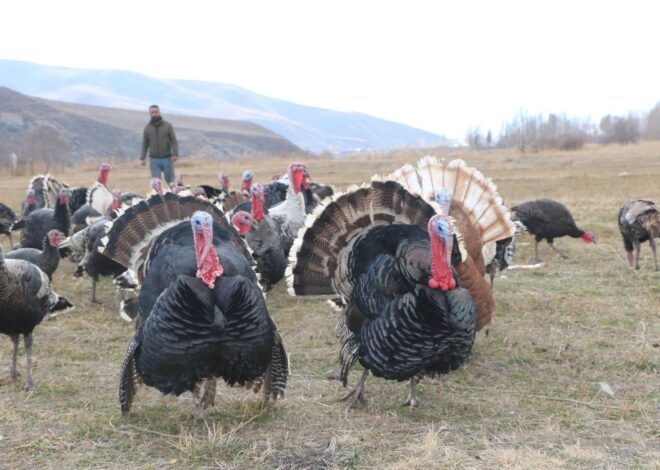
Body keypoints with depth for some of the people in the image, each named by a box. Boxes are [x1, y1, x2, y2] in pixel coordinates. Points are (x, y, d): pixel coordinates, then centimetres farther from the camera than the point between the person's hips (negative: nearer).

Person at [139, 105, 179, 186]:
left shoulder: (167, 126, 2)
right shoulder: (147, 128, 8)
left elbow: (174, 141, -2)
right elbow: (144, 144, 10)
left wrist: (175, 154, -14)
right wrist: (142, 158, 1)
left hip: (167, 158, -1)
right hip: (154, 160, 1)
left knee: (170, 181, 5)